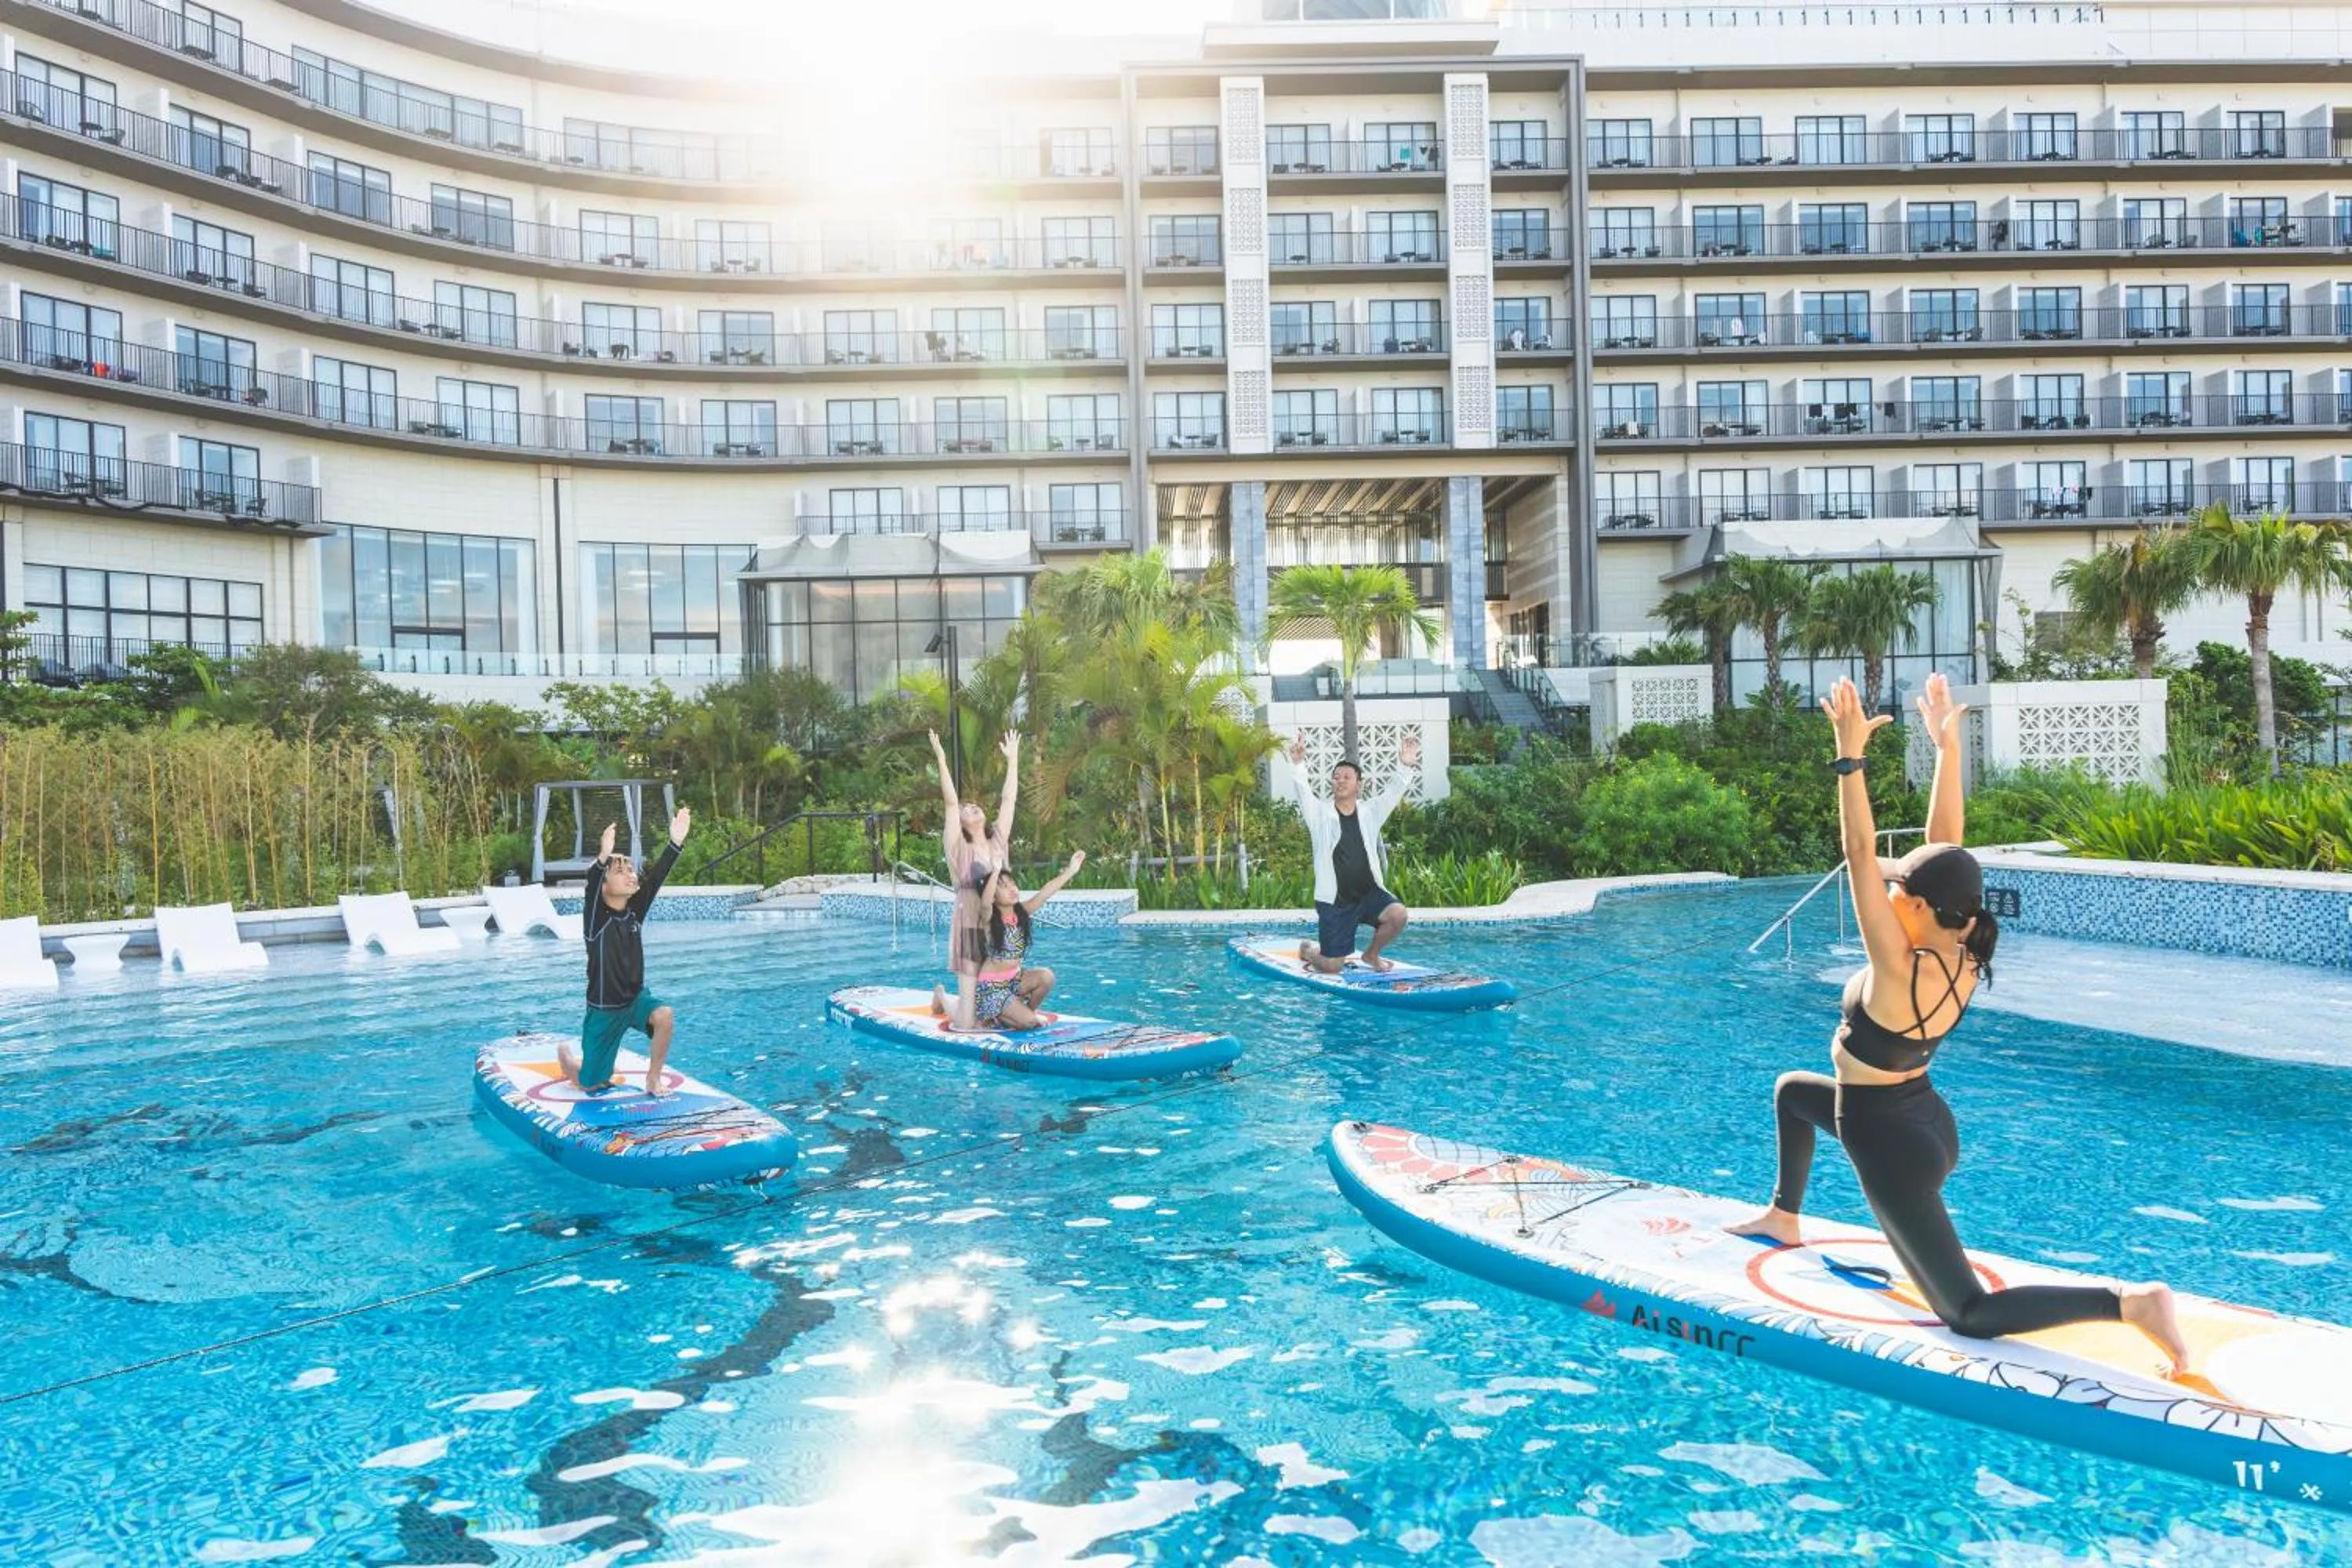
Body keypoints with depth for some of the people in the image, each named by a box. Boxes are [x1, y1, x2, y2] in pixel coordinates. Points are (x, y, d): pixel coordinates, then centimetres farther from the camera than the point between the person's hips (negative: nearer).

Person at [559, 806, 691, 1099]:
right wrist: (603, 858, -57)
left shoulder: (635, 911, -4)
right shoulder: (595, 917, -17)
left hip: (636, 998, 4)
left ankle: (653, 1079, -8)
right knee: (592, 1085, 7)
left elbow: (655, 877, -16)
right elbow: (592, 889, -38)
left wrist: (676, 842, -29)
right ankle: (566, 1052, 42)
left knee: (665, 1017, -30)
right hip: (604, 1008, -4)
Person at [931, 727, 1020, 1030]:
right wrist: (942, 761, -16)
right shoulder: (959, 847, -4)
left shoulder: (998, 841, 9)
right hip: (971, 929, -5)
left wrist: (1013, 760, 11)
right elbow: (951, 803, -12)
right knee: (967, 1024, -5)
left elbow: (1008, 800, 10)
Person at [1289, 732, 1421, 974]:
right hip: (1335, 901, -3)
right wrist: (1297, 764, -38)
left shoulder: (1369, 813, 3)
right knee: (1332, 968, -3)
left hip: (1369, 893, 3)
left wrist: (1406, 768, -28)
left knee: (1397, 914, -26)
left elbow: (1393, 792, -10)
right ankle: (1307, 949, 36)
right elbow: (1303, 791, -19)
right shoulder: (1321, 815, -3)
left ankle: (1371, 954, 6)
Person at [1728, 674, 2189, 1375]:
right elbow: (1945, 843, -6)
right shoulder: (1964, 958, -9)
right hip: (1921, 1119, 9)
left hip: (1892, 1149, -9)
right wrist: (1947, 746, -7)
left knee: (1973, 1315, -1)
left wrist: (1850, 755, -37)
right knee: (1792, 1090, 31)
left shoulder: (1902, 971, -31)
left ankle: (2129, 1302, -11)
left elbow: (1860, 856, -36)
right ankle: (1784, 1217, 44)